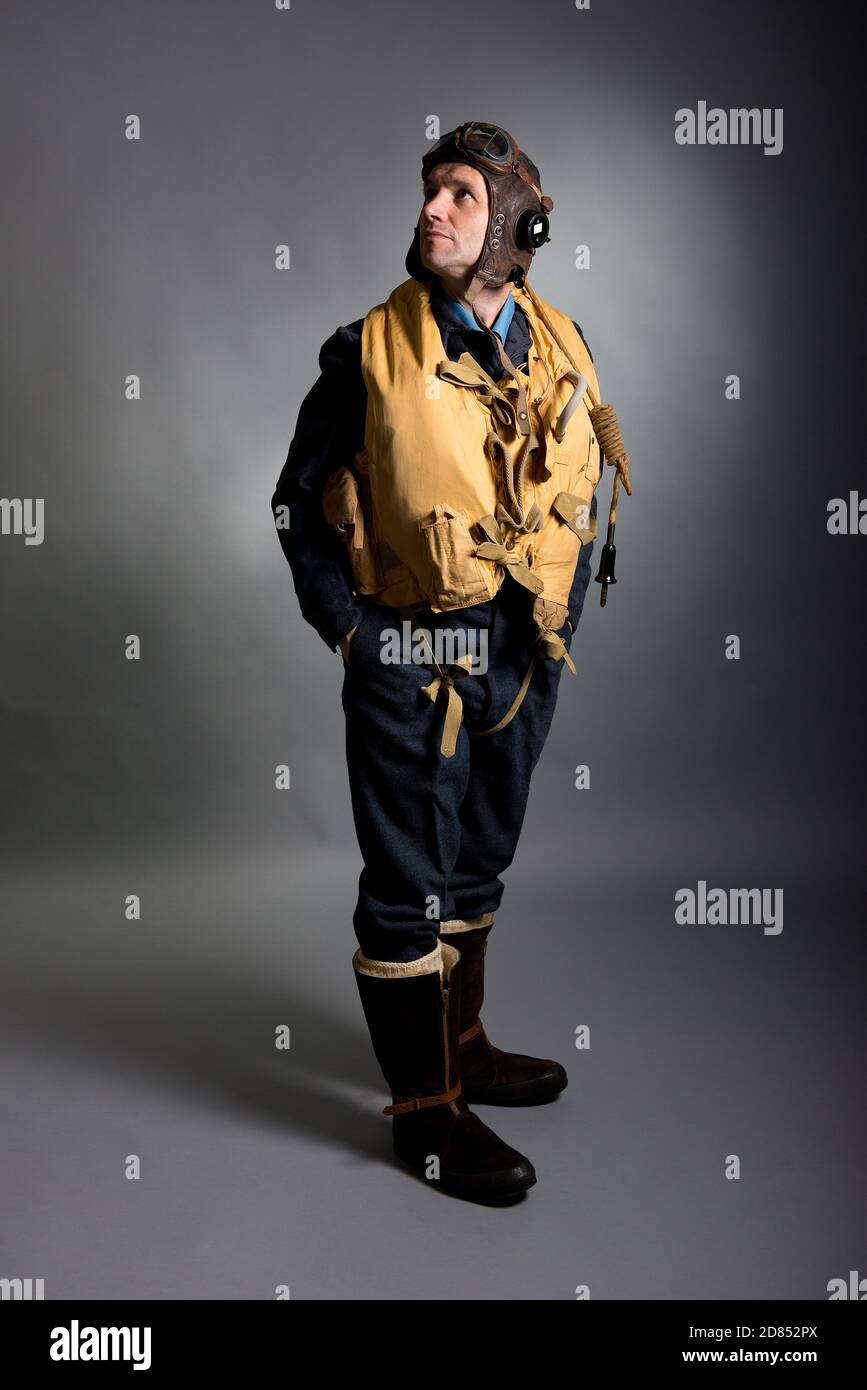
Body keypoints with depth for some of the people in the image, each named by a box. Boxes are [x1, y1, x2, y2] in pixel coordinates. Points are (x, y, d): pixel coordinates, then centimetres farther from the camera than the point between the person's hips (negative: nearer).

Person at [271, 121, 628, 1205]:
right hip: (410, 655, -5)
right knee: (410, 882, 3)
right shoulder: (371, 352, -8)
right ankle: (425, 1110, 17)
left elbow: (583, 496, 16)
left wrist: (562, 622, 10)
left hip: (524, 655, 5)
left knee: (478, 860, 18)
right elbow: (297, 499, -1)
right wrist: (346, 624, -7)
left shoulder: (562, 350, 5)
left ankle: (460, 1043, 38)